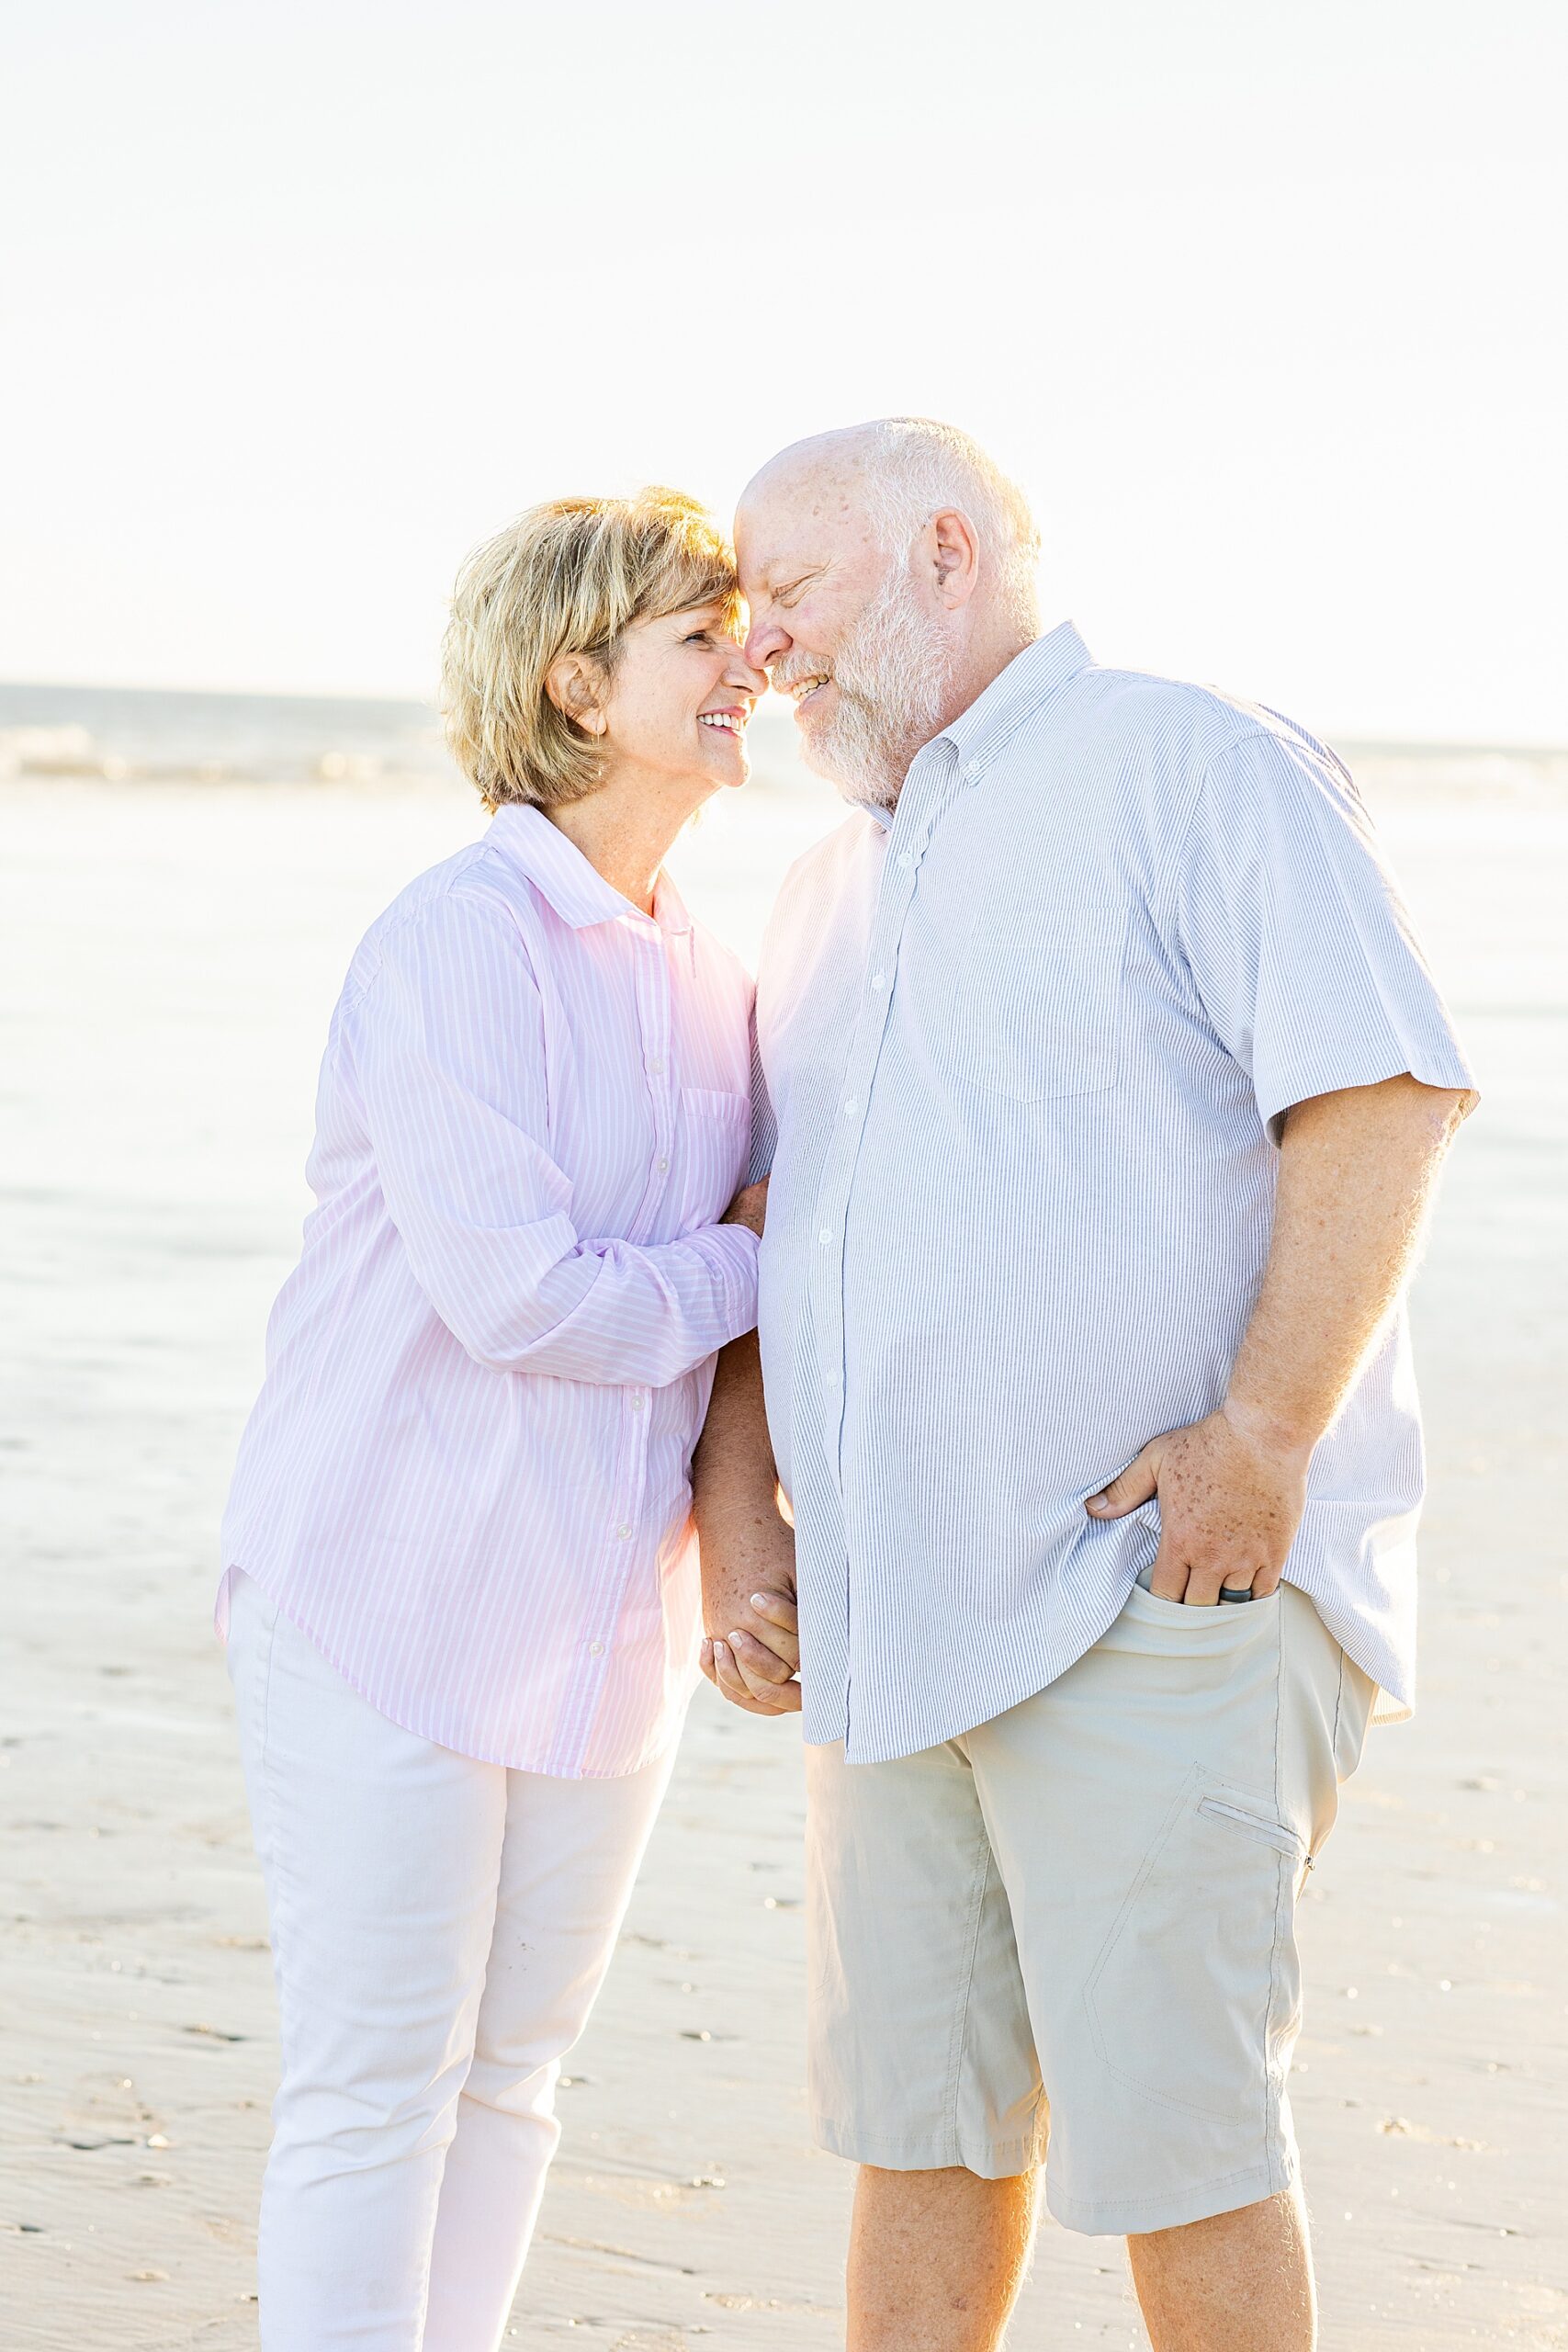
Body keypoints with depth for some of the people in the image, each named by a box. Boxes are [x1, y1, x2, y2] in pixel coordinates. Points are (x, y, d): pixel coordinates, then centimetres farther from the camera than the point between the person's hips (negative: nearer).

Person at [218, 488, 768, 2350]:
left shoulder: (710, 985, 10)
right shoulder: (462, 941, -15)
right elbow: (515, 1290, -22)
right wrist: (749, 1268, -7)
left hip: (603, 1617, 7)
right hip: (395, 1594, -7)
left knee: (512, 2076, 13)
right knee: (374, 2088, -3)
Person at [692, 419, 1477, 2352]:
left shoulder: (1189, 770, -5)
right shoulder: (833, 898, 19)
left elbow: (1382, 1091, -15)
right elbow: (768, 1234, 22)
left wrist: (1264, 1435, -20)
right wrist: (736, 1527, 8)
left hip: (1161, 1593, -8)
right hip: (897, 1613, 8)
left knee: (1163, 2126, -5)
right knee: (916, 2111, 12)